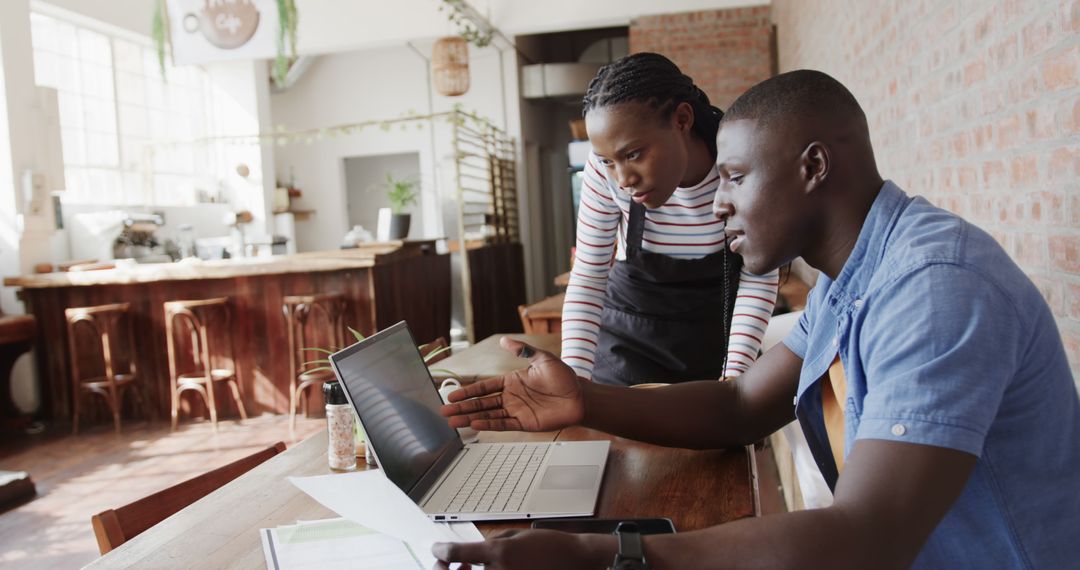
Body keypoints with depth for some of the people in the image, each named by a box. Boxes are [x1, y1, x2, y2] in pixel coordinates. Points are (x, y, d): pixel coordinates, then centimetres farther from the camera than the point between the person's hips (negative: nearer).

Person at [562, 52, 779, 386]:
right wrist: (574, 378, -27)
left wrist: (736, 372, -23)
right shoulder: (606, 169, -23)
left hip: (720, 327, 0)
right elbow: (587, 277, -15)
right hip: (632, 333, 0)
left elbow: (759, 275, -13)